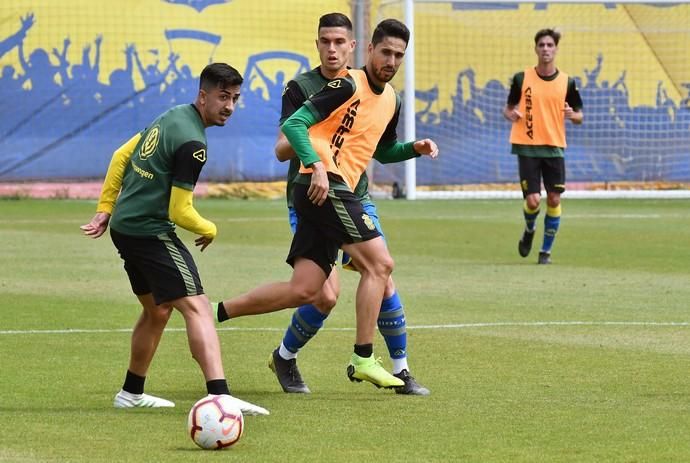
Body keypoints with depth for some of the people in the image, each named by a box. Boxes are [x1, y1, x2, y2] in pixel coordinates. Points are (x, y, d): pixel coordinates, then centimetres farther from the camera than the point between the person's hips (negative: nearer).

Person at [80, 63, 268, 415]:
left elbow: (121, 156, 19)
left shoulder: (172, 118, 11)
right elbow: (179, 212, -16)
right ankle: (219, 396, -34)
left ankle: (131, 393, 36)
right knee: (197, 307, -19)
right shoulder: (192, 144, -18)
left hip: (123, 227, 10)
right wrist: (209, 230, 3)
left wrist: (105, 208, 21)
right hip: (150, 232, -10)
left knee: (157, 310, 25)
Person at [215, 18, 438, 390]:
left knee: (304, 290, 3)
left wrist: (414, 149, 15)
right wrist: (317, 166, -25)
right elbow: (293, 125, -13)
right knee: (379, 263, -11)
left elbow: (383, 151, 34)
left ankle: (216, 312, 9)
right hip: (323, 187, -9)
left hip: (334, 193, 9)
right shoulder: (349, 85, -8)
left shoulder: (392, 101, 18)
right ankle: (363, 360, -8)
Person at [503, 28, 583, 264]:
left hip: (554, 148, 2)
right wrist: (510, 114, -13)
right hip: (527, 147, -1)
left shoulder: (567, 82, 3)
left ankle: (546, 251, 12)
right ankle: (529, 230, 25)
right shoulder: (522, 78, 0)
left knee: (554, 199, -3)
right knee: (533, 201, -10)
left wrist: (572, 115, -13)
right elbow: (508, 107, 10)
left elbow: (579, 116, 10)